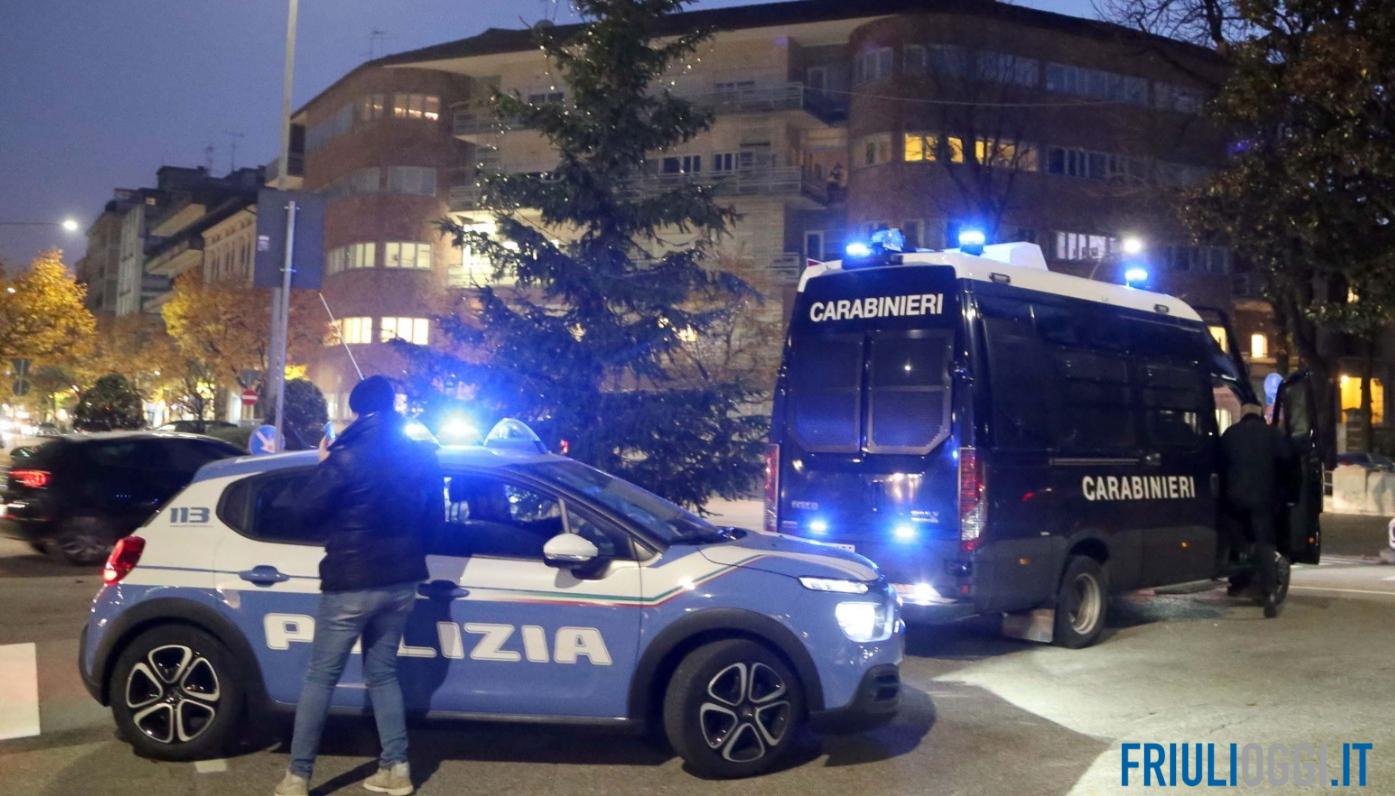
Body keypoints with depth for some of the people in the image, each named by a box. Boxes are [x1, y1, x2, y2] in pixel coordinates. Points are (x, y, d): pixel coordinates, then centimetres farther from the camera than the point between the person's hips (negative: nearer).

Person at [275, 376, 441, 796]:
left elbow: (309, 510, -6)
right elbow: (435, 519, 11)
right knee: (382, 673, 18)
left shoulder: (348, 455, -14)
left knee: (321, 676, 5)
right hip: (400, 581, 5)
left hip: (351, 582, -5)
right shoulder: (422, 455, 2)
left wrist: (324, 465, 8)